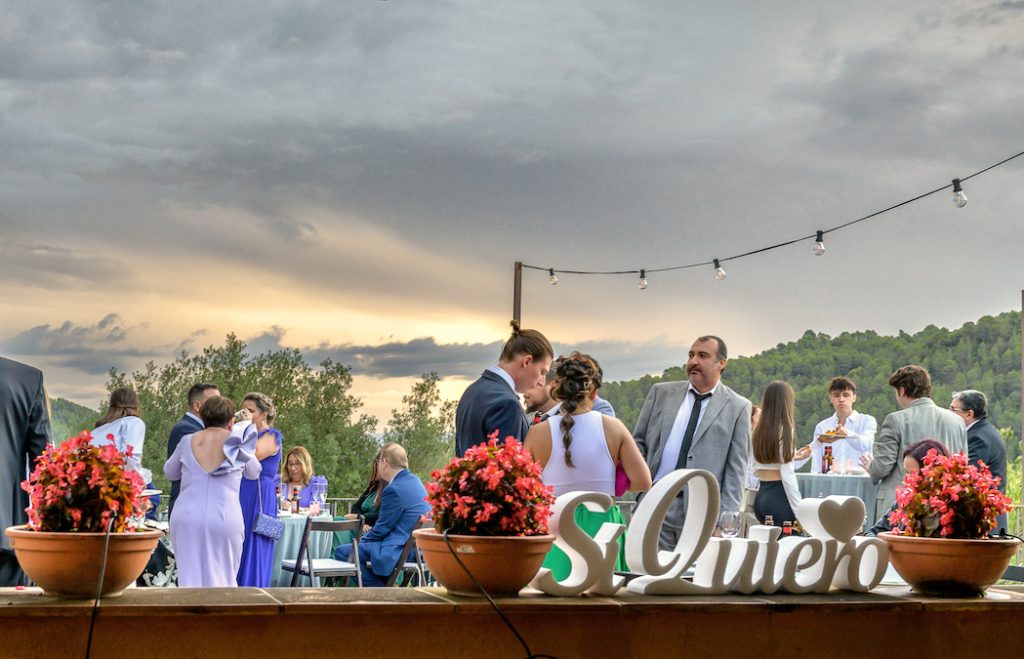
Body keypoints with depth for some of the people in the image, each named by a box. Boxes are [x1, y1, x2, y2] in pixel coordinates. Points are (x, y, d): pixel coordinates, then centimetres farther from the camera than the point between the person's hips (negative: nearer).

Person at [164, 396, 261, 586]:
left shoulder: (188, 442, 5)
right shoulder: (237, 442, 1)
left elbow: (170, 472, 21)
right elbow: (253, 473, 20)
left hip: (186, 519, 1)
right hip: (225, 519, -1)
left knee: (189, 578, 6)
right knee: (222, 580, 10)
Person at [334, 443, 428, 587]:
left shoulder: (394, 489, -19)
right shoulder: (414, 480, 11)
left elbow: (382, 528, -13)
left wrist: (363, 539, 5)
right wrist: (366, 536, 16)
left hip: (401, 551, -10)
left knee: (342, 552, -9)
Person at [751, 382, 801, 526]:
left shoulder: (758, 430, 8)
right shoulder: (785, 429, -11)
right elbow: (787, 473, -15)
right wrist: (800, 512, -13)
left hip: (761, 495, 7)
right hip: (779, 496, -7)